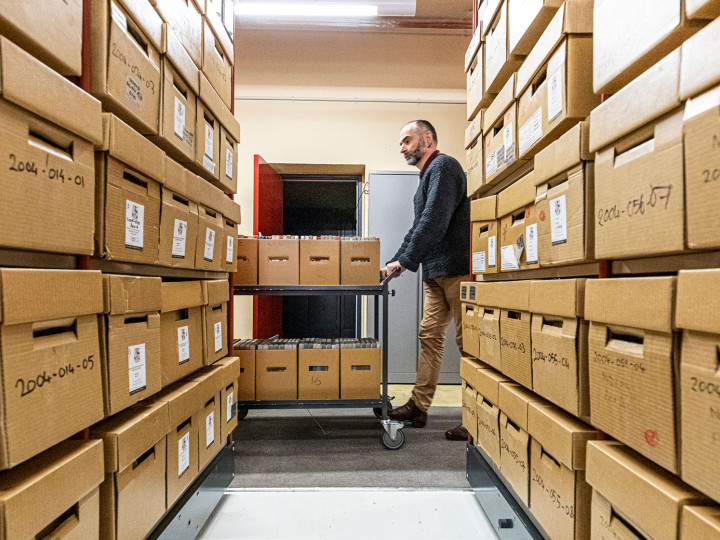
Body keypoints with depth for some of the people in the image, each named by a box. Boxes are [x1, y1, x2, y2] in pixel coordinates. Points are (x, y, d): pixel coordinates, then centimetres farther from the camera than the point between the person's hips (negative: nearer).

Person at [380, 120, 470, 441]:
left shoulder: (443, 166, -7)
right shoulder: (427, 175, 24)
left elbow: (434, 222, -19)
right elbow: (417, 228, 25)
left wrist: (405, 261, -14)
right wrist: (394, 262, 17)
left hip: (457, 270, -9)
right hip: (437, 273, 10)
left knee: (466, 340, -3)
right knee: (430, 335, 9)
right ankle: (418, 407, 19)